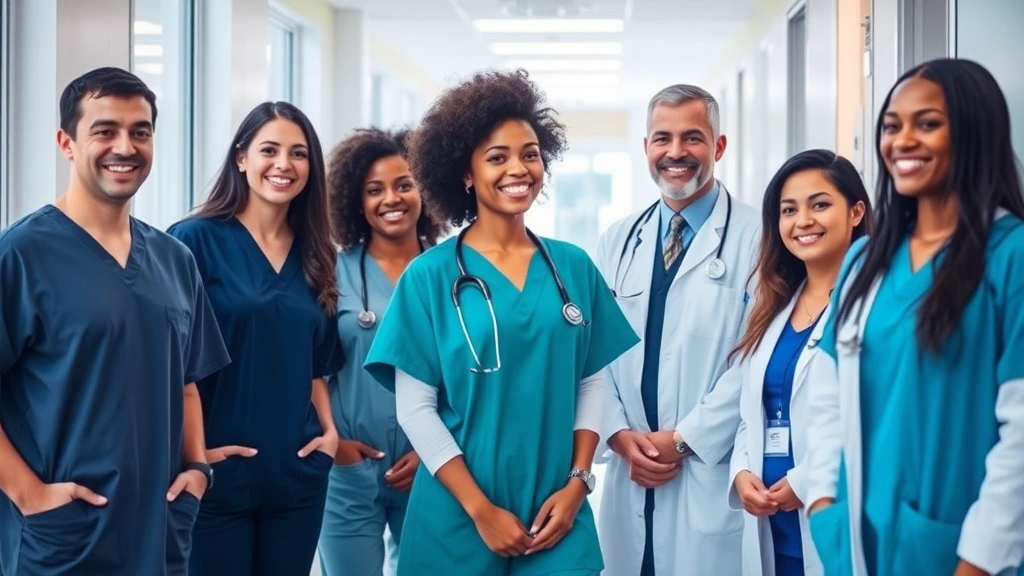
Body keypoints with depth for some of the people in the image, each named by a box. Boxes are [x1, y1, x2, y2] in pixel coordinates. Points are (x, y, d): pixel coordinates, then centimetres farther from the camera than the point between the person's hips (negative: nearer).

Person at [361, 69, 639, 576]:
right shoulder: (430, 276, -5)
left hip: (557, 516, 2)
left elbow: (591, 384, 7)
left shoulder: (574, 268, 5)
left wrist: (577, 482, -6)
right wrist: (480, 509, -12)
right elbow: (415, 406, -7)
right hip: (457, 519, -2)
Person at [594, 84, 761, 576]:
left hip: (713, 474, -4)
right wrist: (619, 435, -5)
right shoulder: (617, 241, 12)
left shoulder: (755, 238, -5)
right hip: (630, 475, 4)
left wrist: (684, 439, -12)